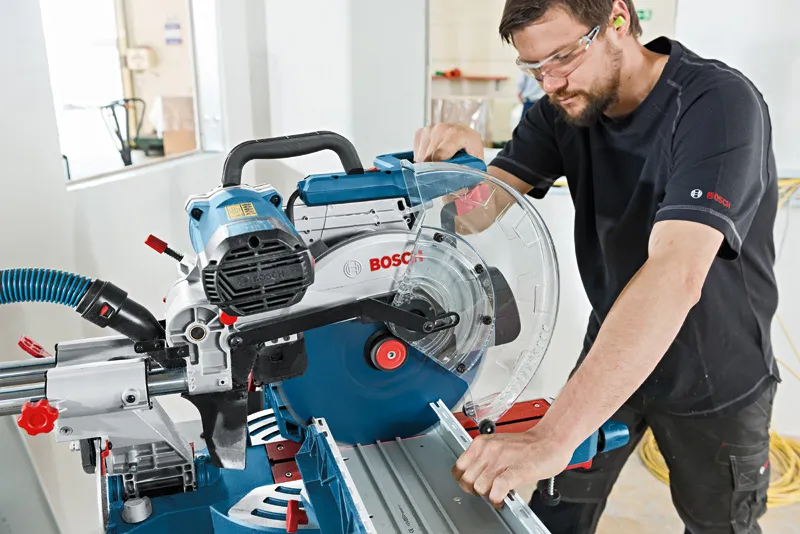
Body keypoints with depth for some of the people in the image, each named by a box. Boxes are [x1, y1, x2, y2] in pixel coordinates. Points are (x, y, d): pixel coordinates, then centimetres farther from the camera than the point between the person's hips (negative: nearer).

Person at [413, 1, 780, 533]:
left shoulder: (719, 104, -28)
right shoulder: (564, 109, -10)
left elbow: (676, 274, -42)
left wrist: (553, 434, -49)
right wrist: (462, 162, -35)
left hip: (715, 379, -3)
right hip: (613, 350, 4)